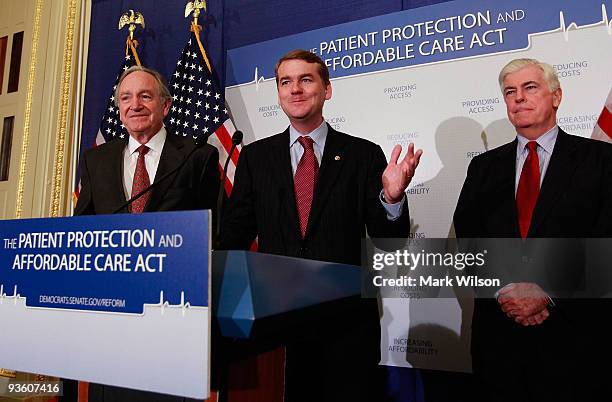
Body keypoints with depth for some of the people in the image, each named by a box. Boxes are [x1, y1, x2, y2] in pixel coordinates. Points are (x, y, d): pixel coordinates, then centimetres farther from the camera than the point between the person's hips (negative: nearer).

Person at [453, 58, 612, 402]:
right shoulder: (485, 166, 9)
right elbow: (468, 238, 2)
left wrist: (548, 293, -15)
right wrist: (505, 290, -12)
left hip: (568, 328, -2)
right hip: (497, 325, 3)